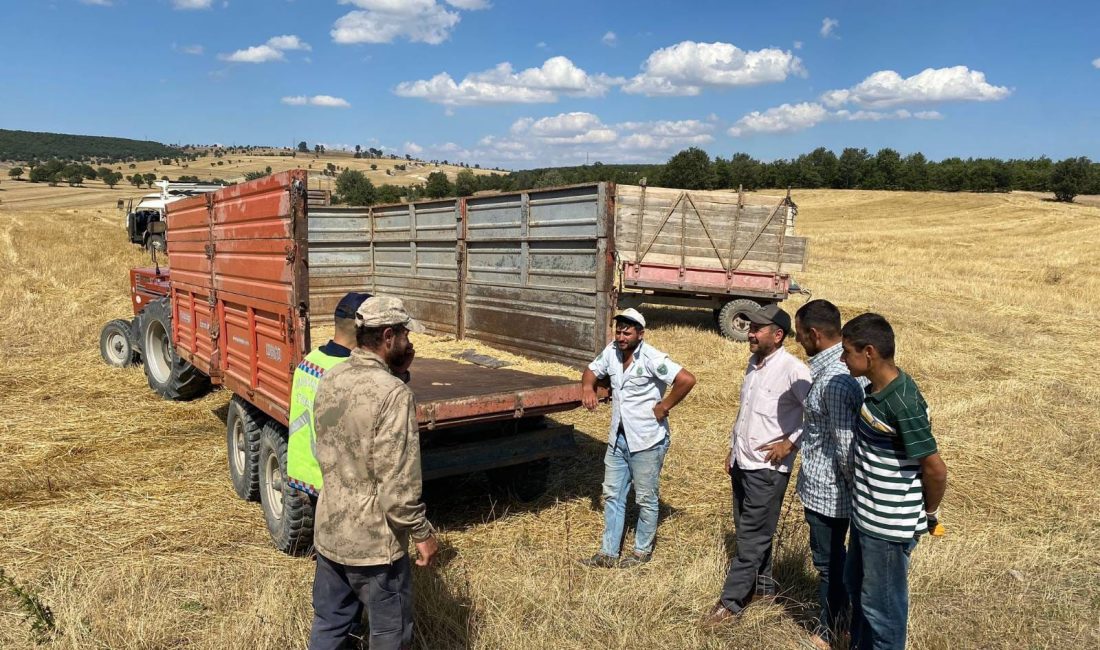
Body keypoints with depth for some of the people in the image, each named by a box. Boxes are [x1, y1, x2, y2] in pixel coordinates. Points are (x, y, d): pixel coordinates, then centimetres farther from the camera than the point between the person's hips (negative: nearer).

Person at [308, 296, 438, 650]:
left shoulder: (329, 380, 0)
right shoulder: (393, 393, -25)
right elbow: (398, 482, -25)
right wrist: (422, 532, -12)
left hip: (329, 530, 7)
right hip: (374, 540, -7)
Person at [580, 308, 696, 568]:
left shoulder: (652, 358, -21)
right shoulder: (611, 351, 0)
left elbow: (687, 380, -28)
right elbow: (592, 371, 16)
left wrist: (664, 406, -20)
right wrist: (588, 386, -6)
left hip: (647, 441, -7)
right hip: (618, 438, 7)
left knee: (646, 499, 10)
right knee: (612, 495, 12)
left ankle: (642, 551, 27)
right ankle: (608, 553, 23)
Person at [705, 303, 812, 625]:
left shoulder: (792, 370, -19)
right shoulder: (754, 364, 8)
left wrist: (790, 442, -18)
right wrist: (733, 449, 19)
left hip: (768, 468, -8)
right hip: (742, 463, 8)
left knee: (751, 537, 2)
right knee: (749, 530, 19)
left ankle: (731, 601, 12)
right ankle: (763, 586, 37)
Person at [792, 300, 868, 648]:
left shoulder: (834, 380, -30)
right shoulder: (850, 363, 2)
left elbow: (845, 447, -26)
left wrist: (854, 485, -14)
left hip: (826, 489, -9)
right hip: (827, 484, 9)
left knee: (828, 561, 10)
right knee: (834, 555, 25)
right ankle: (842, 612, 44)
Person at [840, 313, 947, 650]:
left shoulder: (903, 403, -28)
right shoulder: (877, 387, 0)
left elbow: (935, 468, -23)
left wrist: (929, 512, -7)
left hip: (889, 525, -9)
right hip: (865, 515, 9)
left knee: (881, 603, 10)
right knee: (856, 585, 26)